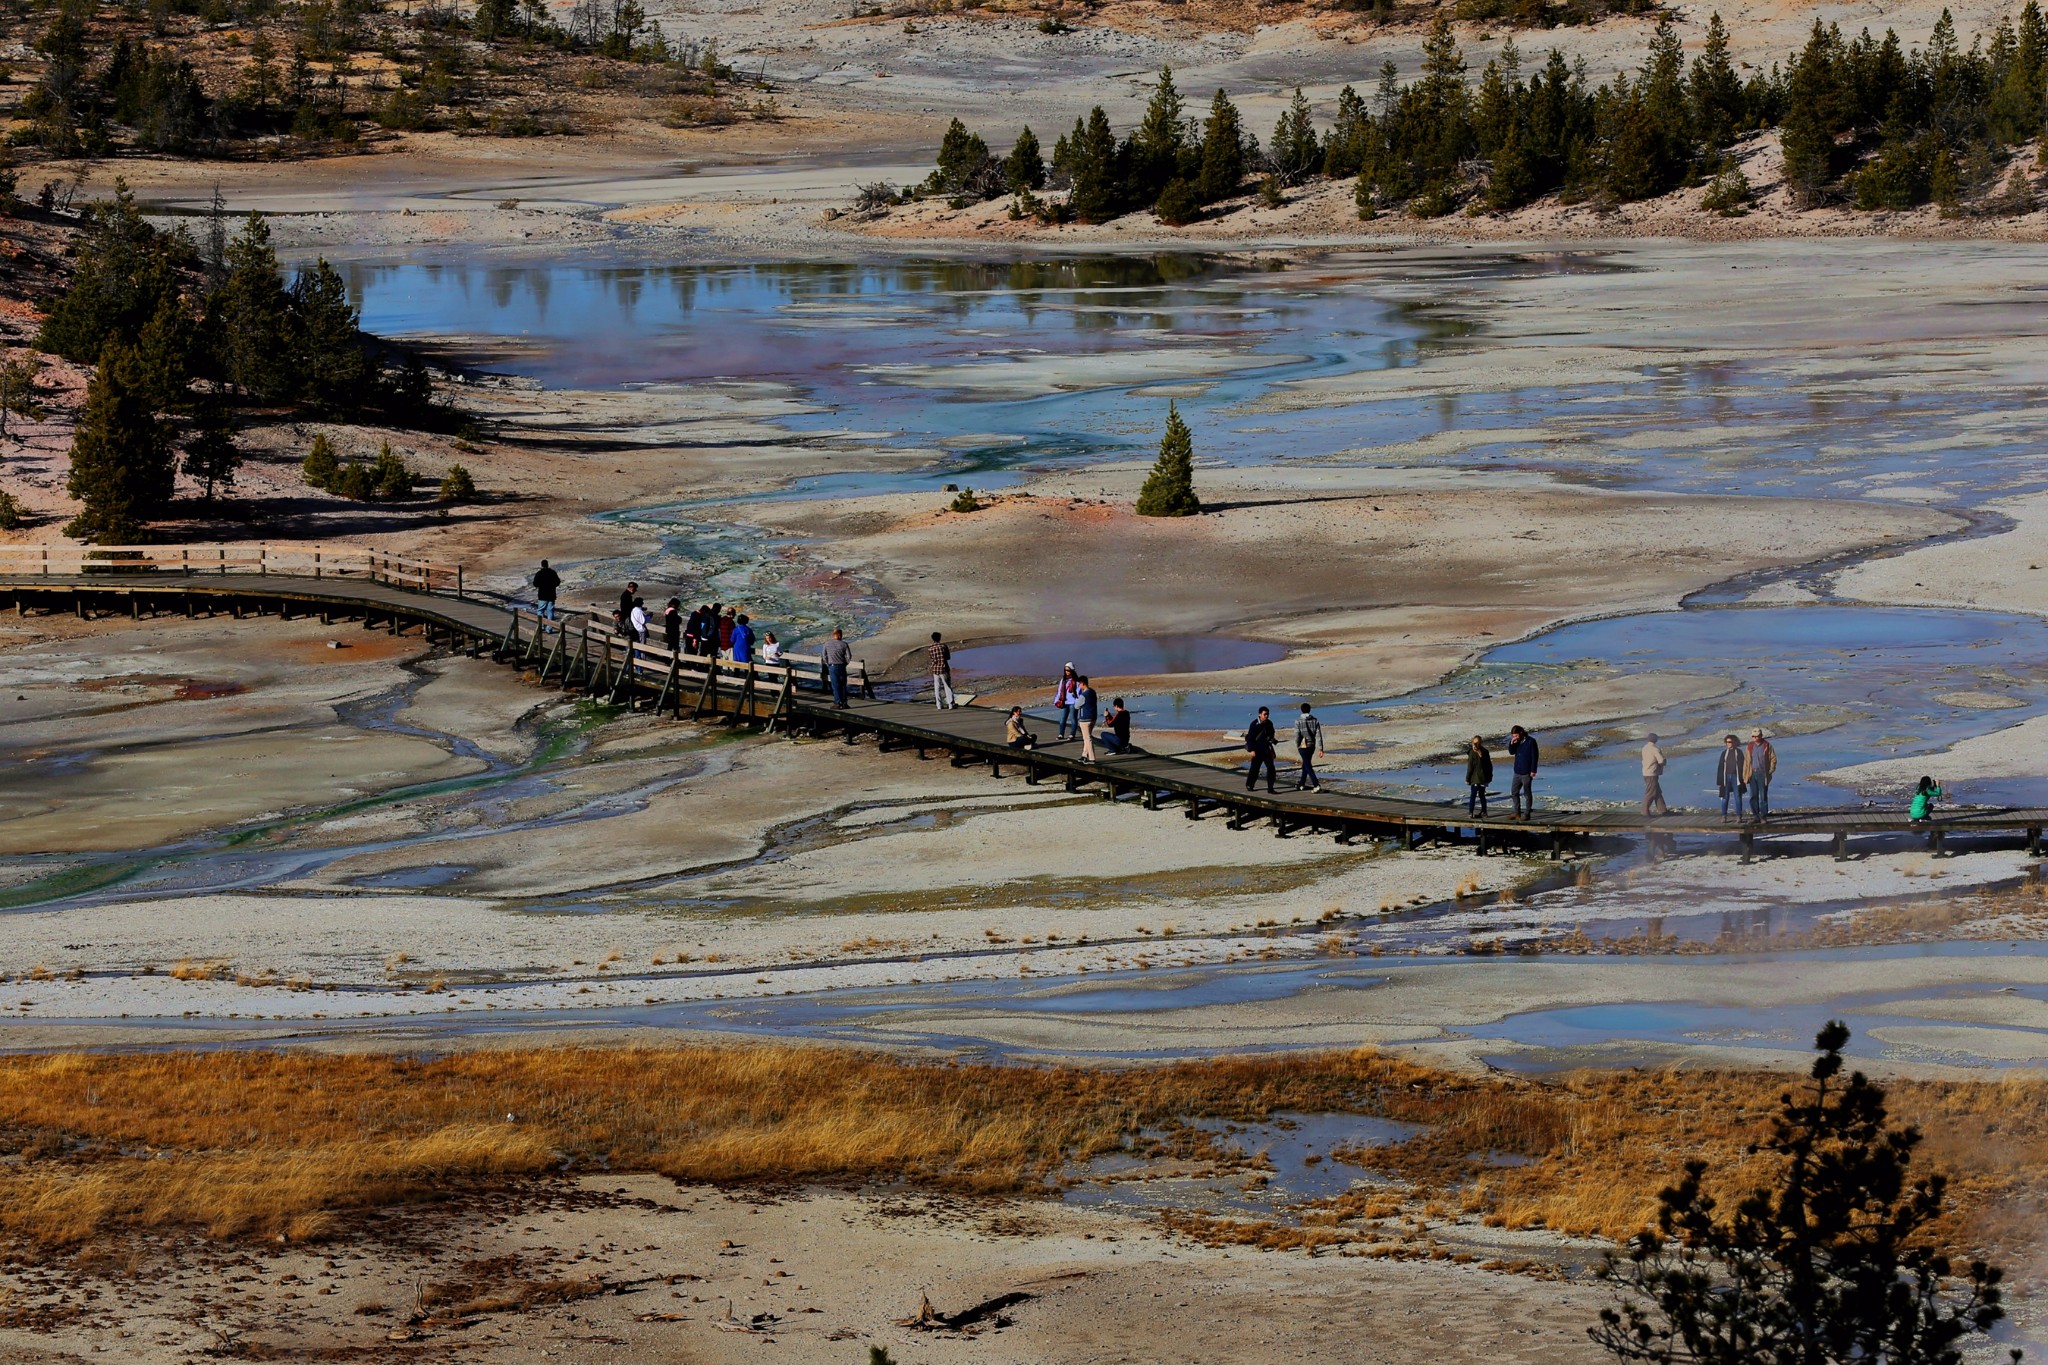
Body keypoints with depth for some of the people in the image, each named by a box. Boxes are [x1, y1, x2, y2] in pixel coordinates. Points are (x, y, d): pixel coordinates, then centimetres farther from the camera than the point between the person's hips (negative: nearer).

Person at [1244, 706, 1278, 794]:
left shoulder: (1269, 724, 6)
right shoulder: (1255, 724, -11)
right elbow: (1250, 738, -12)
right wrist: (1252, 750, -16)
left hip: (1267, 749, 5)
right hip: (1257, 750, -5)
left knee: (1271, 768, -6)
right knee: (1254, 768, 5)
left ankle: (1270, 788, -3)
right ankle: (1249, 785, 26)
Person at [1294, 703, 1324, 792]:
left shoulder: (1298, 722, -13)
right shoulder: (1315, 721, -2)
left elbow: (1297, 736, -10)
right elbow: (1318, 736, -4)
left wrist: (1297, 747, 7)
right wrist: (1320, 749, -3)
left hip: (1303, 746, -5)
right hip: (1312, 746, 5)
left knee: (1308, 766, -4)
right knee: (1305, 764, 21)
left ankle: (1316, 785, -16)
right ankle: (1302, 784, 31)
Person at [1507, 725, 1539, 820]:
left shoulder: (1531, 741, -11)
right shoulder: (1517, 742, 7)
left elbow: (1534, 756, -12)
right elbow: (1511, 752, 13)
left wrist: (1533, 770, -16)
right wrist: (1511, 743, -6)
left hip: (1526, 773, -7)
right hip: (1517, 772, 7)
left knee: (1527, 793, 1)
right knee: (1514, 792, 10)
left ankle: (1527, 814, 7)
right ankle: (1517, 813, 19)